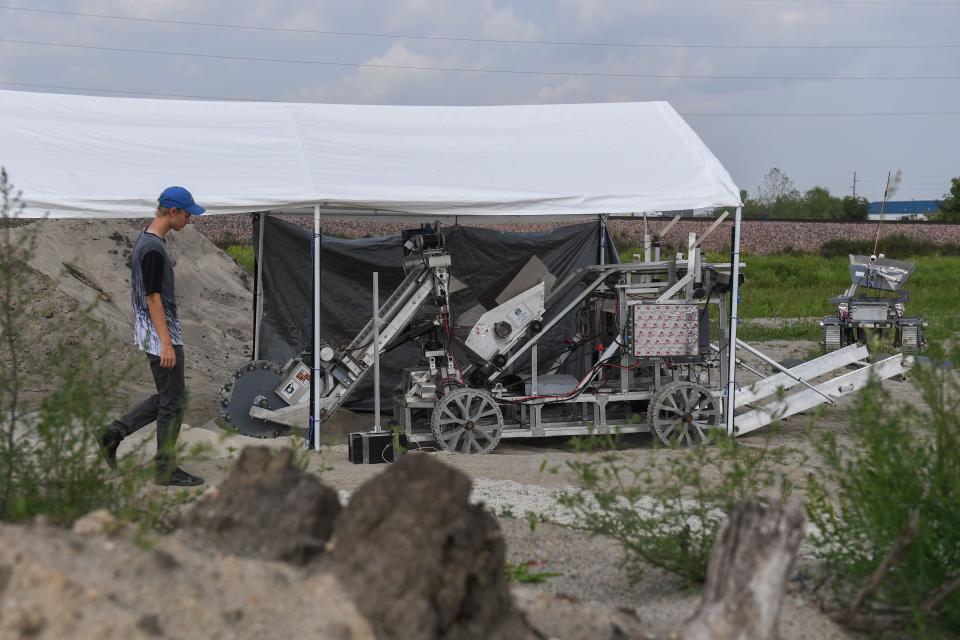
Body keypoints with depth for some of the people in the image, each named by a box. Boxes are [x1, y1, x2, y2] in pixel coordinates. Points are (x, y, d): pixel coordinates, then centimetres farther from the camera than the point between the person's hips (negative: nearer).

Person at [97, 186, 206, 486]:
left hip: (156, 334, 10)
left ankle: (113, 434, 17)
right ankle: (166, 469, 7)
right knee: (173, 402, -1)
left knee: (166, 398, 16)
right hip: (160, 335, -10)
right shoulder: (153, 249, -21)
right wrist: (166, 343, -22)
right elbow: (153, 298, -22)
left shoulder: (147, 239, 11)